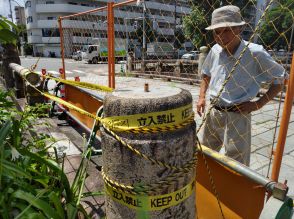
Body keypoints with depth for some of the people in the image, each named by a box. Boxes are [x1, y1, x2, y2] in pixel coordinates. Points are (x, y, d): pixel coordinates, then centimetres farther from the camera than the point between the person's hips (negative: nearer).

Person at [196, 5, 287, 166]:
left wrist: (258, 104, -10)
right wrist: (202, 97, 6)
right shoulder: (215, 50, -1)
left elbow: (280, 79, -2)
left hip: (237, 116, -5)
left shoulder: (255, 53, -15)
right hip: (212, 113, 5)